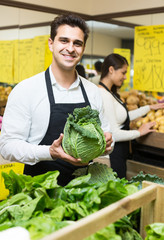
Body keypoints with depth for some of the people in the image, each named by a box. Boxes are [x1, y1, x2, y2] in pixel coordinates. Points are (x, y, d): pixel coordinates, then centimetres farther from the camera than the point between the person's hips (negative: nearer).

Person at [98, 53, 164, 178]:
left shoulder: (110, 93, 11)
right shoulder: (103, 95, -21)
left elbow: (123, 117, 18)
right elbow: (113, 134, -24)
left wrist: (150, 107, 22)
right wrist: (139, 132, -10)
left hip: (118, 153, 10)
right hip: (112, 156, -10)